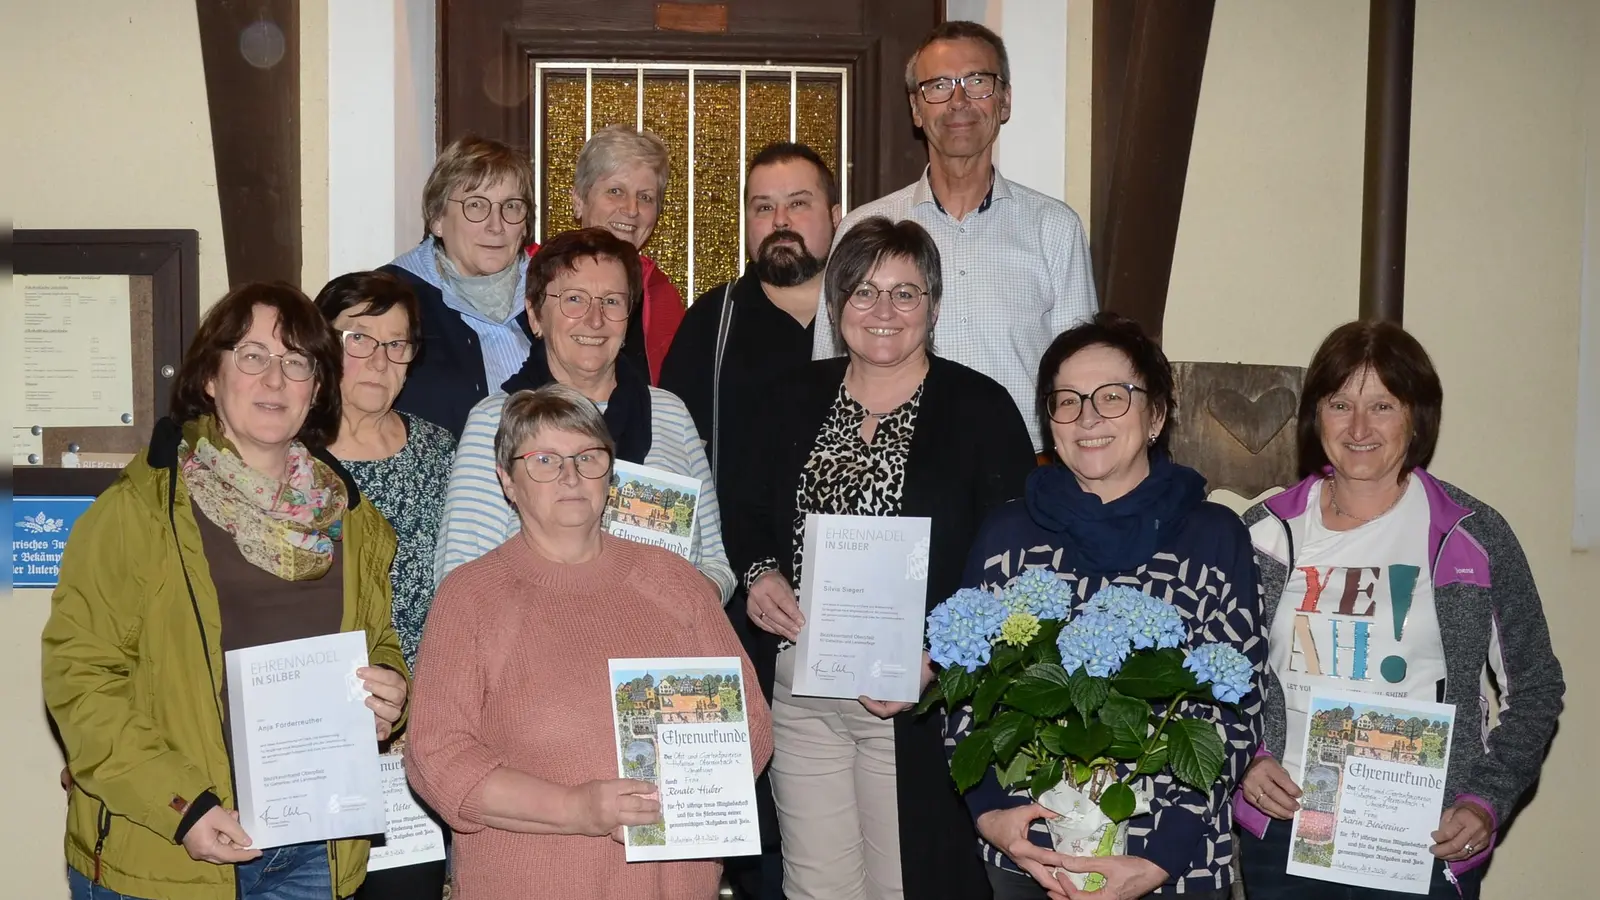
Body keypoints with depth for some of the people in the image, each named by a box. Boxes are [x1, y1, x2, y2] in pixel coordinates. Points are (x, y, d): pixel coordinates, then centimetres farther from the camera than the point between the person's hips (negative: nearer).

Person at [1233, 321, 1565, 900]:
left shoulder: (1474, 538, -3)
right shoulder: (1267, 532, 2)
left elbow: (1535, 689, 4)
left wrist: (1486, 803, -6)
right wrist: (1244, 761, -5)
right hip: (1281, 834, 2)